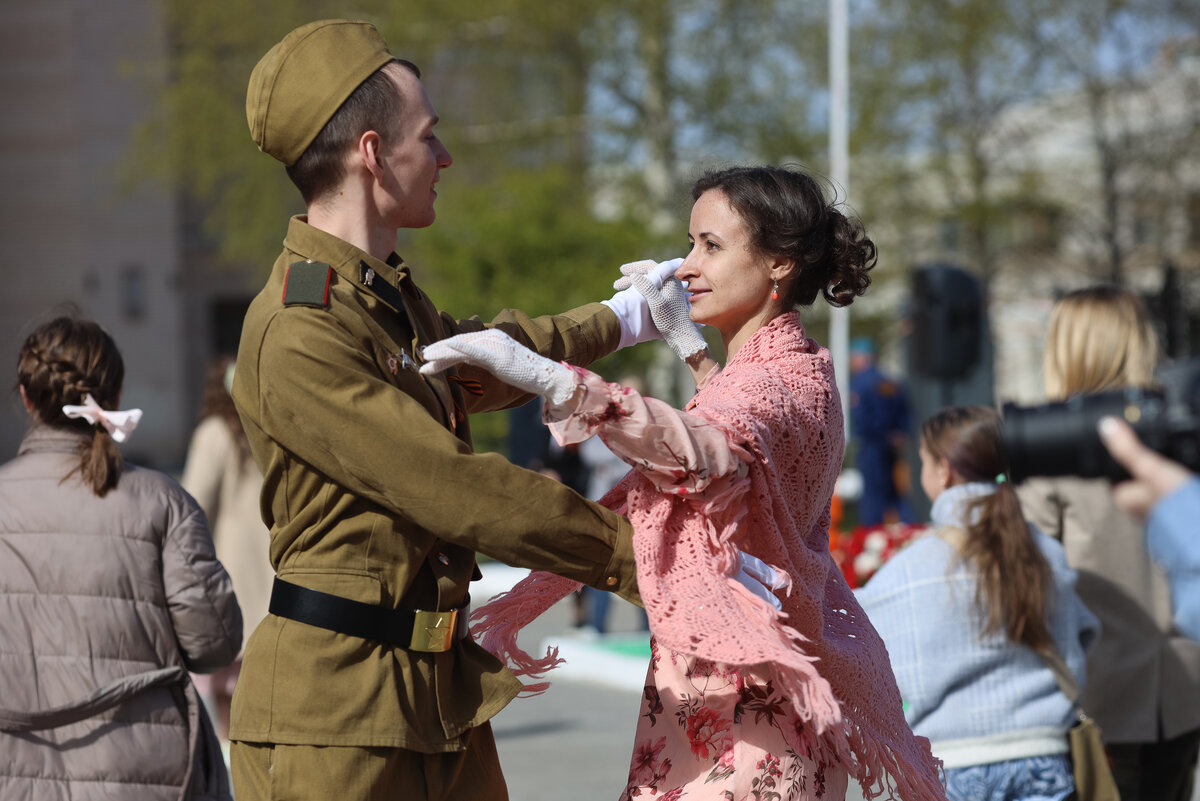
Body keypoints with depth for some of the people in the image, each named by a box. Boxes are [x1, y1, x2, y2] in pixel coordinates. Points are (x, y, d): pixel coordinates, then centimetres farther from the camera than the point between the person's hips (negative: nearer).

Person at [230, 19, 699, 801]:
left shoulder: (388, 296, 13)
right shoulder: (298, 338, -20)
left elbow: (473, 362, 36)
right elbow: (457, 492, -21)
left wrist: (616, 322, 45)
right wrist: (631, 555, -17)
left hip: (438, 690, 9)